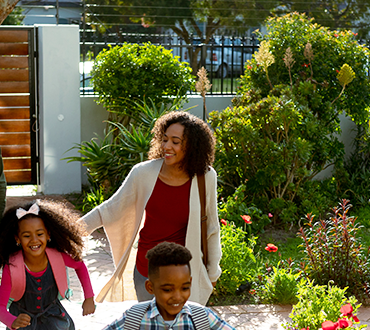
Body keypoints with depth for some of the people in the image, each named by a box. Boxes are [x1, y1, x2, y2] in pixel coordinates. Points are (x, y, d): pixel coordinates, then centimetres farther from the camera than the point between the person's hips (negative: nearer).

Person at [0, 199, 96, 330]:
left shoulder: (56, 256, -23)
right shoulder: (11, 267, -30)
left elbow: (80, 266, -1)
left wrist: (89, 298, -5)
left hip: (52, 314, 2)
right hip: (23, 316, -2)